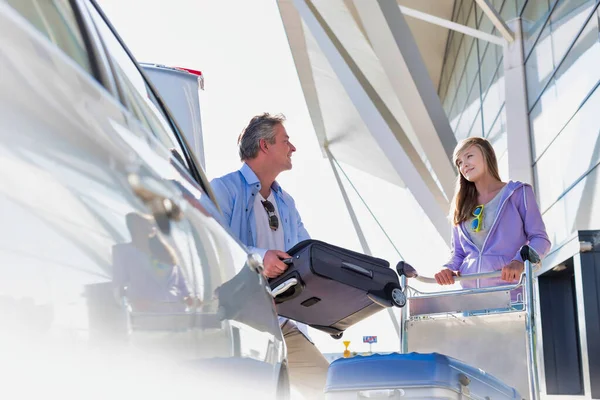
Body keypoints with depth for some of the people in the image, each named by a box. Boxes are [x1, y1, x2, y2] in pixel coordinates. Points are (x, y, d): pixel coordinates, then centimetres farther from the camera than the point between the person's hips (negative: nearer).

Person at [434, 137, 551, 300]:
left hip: (509, 293, -3)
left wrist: (519, 262, -19)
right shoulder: (461, 205, 20)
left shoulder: (518, 192, 8)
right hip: (470, 296, 3)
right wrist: (449, 268, -3)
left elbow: (540, 239, 1)